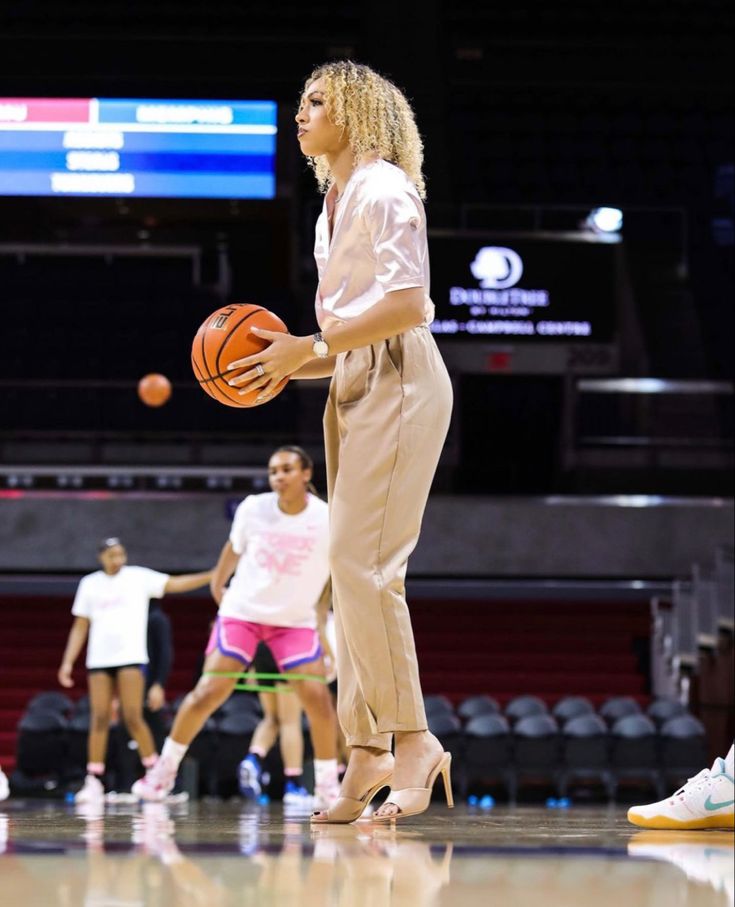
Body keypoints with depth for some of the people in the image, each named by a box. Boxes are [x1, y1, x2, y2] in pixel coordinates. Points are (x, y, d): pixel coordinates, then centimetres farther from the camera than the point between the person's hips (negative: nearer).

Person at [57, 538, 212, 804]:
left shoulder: (138, 577, 5)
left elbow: (174, 584, -5)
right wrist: (68, 662, 7)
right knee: (99, 719, -2)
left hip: (131, 657, -3)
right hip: (98, 660, 3)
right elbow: (80, 627, 15)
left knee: (132, 717, -11)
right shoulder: (89, 584, 13)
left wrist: (212, 575, -17)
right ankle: (94, 781, 0)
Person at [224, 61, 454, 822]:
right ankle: (366, 749, 6)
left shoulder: (384, 190, -7)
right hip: (353, 388, 9)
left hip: (397, 382, -9)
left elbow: (408, 304, -18)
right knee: (351, 571, 4)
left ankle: (412, 738, -10)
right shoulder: (334, 205, 20)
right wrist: (287, 367, 7)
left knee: (362, 563, -15)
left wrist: (311, 346, -17)